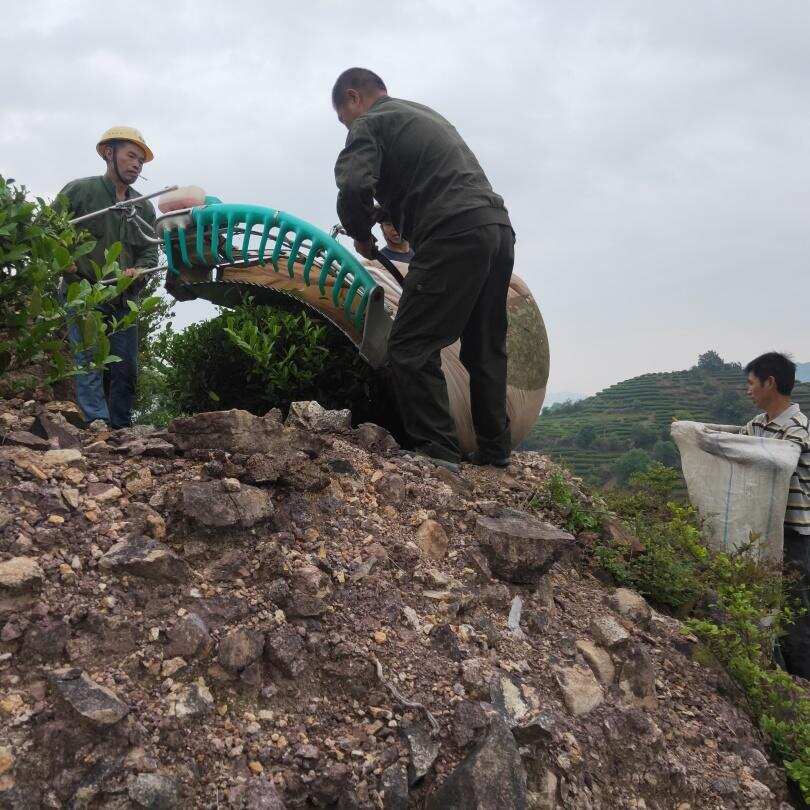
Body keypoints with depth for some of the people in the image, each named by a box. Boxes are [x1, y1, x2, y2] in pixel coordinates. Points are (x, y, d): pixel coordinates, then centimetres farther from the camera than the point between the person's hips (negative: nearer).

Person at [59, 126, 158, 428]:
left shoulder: (144, 207, 14)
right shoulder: (79, 191, 0)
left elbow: (150, 251, 12)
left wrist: (137, 271, -8)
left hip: (124, 301, 5)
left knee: (127, 369, 7)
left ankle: (122, 432, 17)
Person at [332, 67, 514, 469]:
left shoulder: (369, 123, 4)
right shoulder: (425, 114, 31)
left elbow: (353, 187, -13)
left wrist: (361, 236, 4)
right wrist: (398, 223, 28)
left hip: (455, 236, -9)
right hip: (499, 228, 9)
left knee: (410, 349, -6)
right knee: (485, 351, 15)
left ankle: (436, 449, -8)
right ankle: (494, 450, 20)